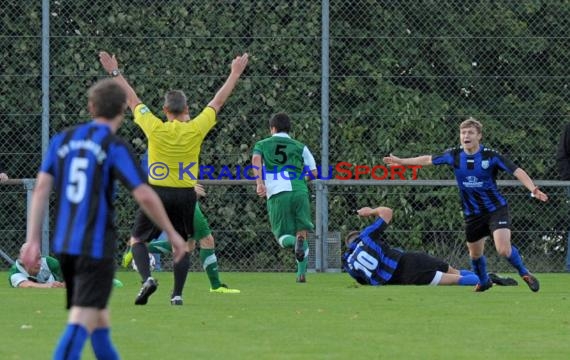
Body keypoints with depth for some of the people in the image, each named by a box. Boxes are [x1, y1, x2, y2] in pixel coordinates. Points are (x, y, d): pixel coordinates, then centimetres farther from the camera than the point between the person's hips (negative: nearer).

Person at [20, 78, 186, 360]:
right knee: (83, 318, -11)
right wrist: (172, 234, -3)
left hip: (63, 243, 6)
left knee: (98, 312, 21)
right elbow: (144, 196, -14)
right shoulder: (115, 148, -8)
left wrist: (33, 239, 1)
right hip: (96, 244, -6)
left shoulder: (63, 140, 8)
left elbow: (41, 187, 1)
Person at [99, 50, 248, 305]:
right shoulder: (195, 129, -7)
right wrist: (235, 74, 17)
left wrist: (115, 72, 13)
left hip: (157, 192, -2)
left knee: (137, 239, 9)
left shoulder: (155, 129, -10)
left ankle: (147, 278, -14)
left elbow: (132, 100, 1)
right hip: (186, 195, 2)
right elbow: (217, 102, 5)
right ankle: (177, 294, 5)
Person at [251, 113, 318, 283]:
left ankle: (294, 241, -31)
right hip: (299, 191, 1)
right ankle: (301, 273, -14)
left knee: (282, 235, 7)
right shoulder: (300, 147, 21)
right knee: (302, 231, 7)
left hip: (276, 194, -1)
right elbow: (313, 173, 14)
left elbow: (256, 159, -3)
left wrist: (259, 183, -11)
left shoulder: (262, 144, 20)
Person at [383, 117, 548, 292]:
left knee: (504, 249, -21)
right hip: (473, 214, 5)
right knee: (475, 253, 17)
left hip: (496, 209, -5)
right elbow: (428, 159, 8)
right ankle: (483, 281, 45)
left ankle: (524, 273, 5)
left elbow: (517, 171, -20)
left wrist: (533, 189, -34)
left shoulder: (491, 156, -16)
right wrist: (401, 161, 14)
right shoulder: (454, 156, -5)